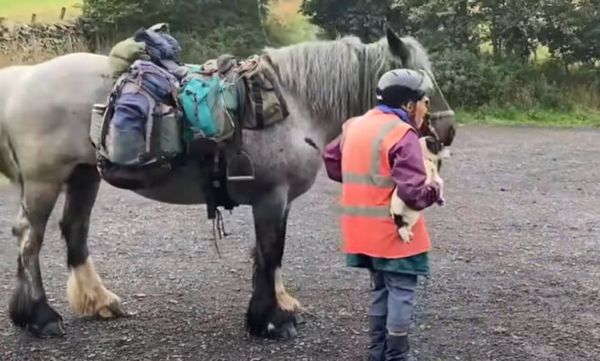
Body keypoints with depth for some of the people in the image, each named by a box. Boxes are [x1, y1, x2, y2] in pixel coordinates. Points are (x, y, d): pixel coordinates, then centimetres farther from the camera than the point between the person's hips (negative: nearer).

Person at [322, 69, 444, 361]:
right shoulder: (403, 135, -19)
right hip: (394, 232, -8)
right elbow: (414, 192, -26)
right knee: (401, 293, 4)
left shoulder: (354, 126, 7)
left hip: (363, 230, 8)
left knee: (380, 289, 21)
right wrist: (435, 190, -6)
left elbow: (331, 160, 22)